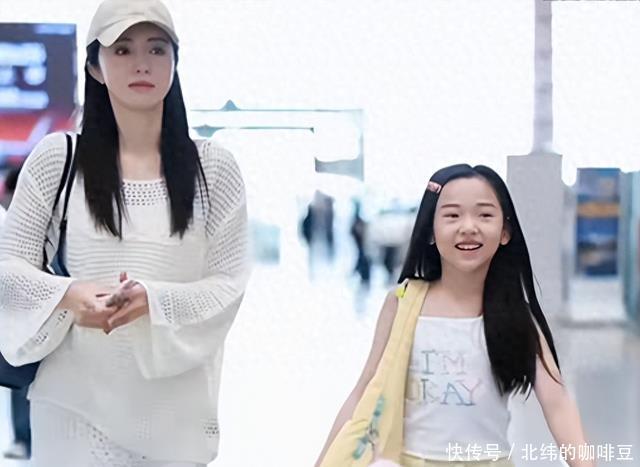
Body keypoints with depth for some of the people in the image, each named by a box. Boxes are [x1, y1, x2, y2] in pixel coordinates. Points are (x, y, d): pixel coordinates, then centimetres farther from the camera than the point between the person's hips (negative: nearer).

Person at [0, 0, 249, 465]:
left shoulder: (213, 167, 1)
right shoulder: (55, 158, 0)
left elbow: (229, 283, -1)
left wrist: (152, 299, -19)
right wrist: (66, 295, -18)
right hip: (76, 401, 0)